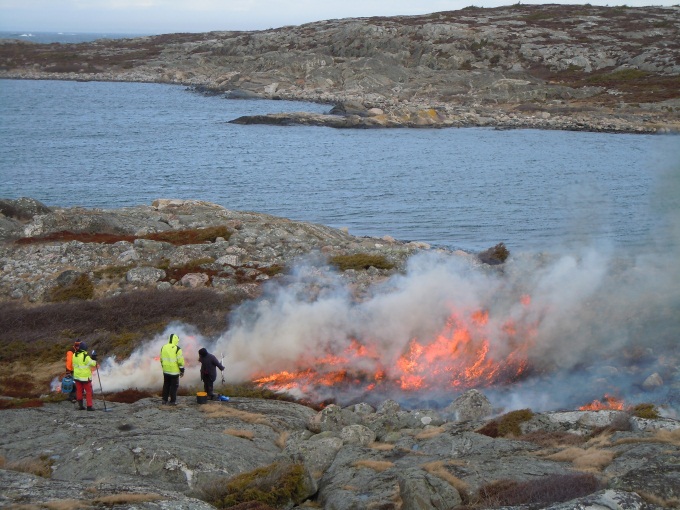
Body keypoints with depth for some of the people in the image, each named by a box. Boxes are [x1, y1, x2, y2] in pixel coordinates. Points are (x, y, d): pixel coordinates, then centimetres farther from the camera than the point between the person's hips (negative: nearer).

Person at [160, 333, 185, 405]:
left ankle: (164, 400, 19)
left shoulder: (163, 348, 5)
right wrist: (182, 370, -6)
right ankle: (173, 401, 6)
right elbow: (180, 361, -14)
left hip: (166, 371, 5)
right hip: (174, 371, -5)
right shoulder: (177, 349, -14)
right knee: (174, 386, 4)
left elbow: (161, 359, 12)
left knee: (166, 385, 16)